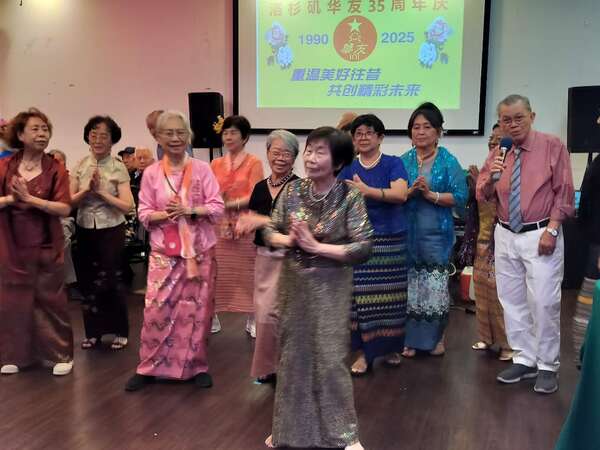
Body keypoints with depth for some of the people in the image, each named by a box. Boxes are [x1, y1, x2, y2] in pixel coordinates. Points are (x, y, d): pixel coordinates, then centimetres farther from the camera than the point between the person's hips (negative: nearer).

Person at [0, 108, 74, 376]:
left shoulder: (55, 169, -4)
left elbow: (65, 209, -13)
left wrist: (30, 199, -21)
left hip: (47, 246, -1)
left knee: (51, 300, 6)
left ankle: (61, 355, 17)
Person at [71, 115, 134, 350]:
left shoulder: (119, 168, -8)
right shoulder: (80, 165, 2)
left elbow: (127, 206, -14)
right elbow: (70, 201, -1)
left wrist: (101, 191, -19)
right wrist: (87, 190, -18)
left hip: (111, 231, -4)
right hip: (85, 230, 4)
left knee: (110, 281, 3)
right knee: (88, 281, 11)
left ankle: (120, 331, 20)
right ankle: (93, 330, 26)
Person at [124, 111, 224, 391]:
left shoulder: (201, 169, -2)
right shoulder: (151, 173, 2)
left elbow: (217, 208, -5)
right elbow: (144, 214, 1)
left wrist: (189, 211, -19)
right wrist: (166, 214, -17)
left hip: (199, 251, 0)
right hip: (163, 252, 1)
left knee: (196, 309, 6)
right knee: (156, 309, 0)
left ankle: (197, 366, 21)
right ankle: (148, 368, 15)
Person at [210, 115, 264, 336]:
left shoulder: (254, 163, -1)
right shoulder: (216, 164, 12)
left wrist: (228, 204, -14)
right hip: (219, 226, 3)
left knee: (247, 272, 2)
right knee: (217, 272, 3)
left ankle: (251, 319, 13)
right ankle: (212, 317, 15)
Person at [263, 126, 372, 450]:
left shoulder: (350, 197, -13)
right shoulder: (292, 190, -1)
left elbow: (363, 248, -18)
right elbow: (269, 232, 4)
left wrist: (316, 246, -21)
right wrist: (289, 240, -17)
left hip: (330, 287, -4)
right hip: (294, 282, 4)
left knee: (330, 358, 1)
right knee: (293, 355, 14)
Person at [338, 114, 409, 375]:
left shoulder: (393, 164, 0)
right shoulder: (347, 168, 7)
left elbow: (401, 194, -17)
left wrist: (367, 191, -26)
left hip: (391, 240, -1)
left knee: (390, 296, 5)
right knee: (361, 296, -4)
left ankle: (391, 347, 24)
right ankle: (364, 352, 7)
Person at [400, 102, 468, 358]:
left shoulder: (448, 161, -1)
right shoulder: (403, 161, 6)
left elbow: (460, 197, -7)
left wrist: (431, 194, -16)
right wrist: (411, 191, -14)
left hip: (436, 233, -2)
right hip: (408, 232, 2)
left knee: (435, 286, 4)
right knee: (409, 285, 5)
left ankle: (436, 337, 21)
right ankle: (411, 337, 17)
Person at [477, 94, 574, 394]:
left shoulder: (552, 146, -3)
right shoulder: (498, 153, 8)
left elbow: (564, 193, -5)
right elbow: (483, 196, 5)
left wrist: (551, 230, -14)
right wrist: (490, 177, -16)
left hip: (540, 235, -5)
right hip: (506, 235, 5)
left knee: (543, 302, -4)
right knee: (512, 301, 10)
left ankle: (547, 365, 11)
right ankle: (524, 359, 24)